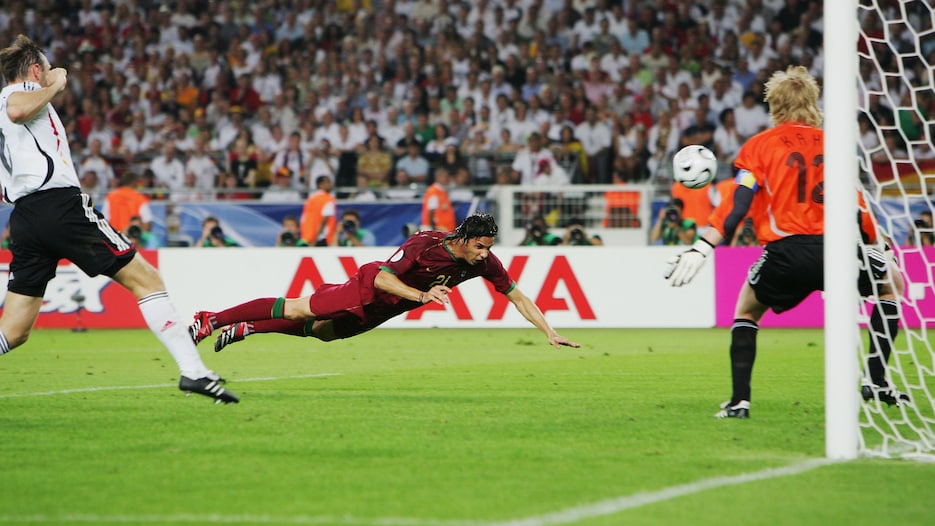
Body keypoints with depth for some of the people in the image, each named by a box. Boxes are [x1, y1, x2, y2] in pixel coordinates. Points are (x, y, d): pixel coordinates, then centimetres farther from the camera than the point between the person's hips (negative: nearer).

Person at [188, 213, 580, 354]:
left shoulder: (485, 263, -17)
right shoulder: (424, 246, -34)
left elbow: (517, 296, -9)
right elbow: (381, 277, -32)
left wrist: (550, 333, -16)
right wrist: (421, 294, -43)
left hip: (386, 310, 6)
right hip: (368, 288, -6)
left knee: (316, 330, 16)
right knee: (297, 311, 0)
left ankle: (243, 329, 32)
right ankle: (211, 320, 13)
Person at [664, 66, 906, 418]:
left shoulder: (759, 145, 11)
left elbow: (737, 204, -2)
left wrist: (701, 249, -5)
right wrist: (876, 245, 35)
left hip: (785, 253, -1)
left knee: (747, 309, 26)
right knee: (893, 283, 28)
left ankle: (739, 400, 12)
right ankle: (876, 382, 20)